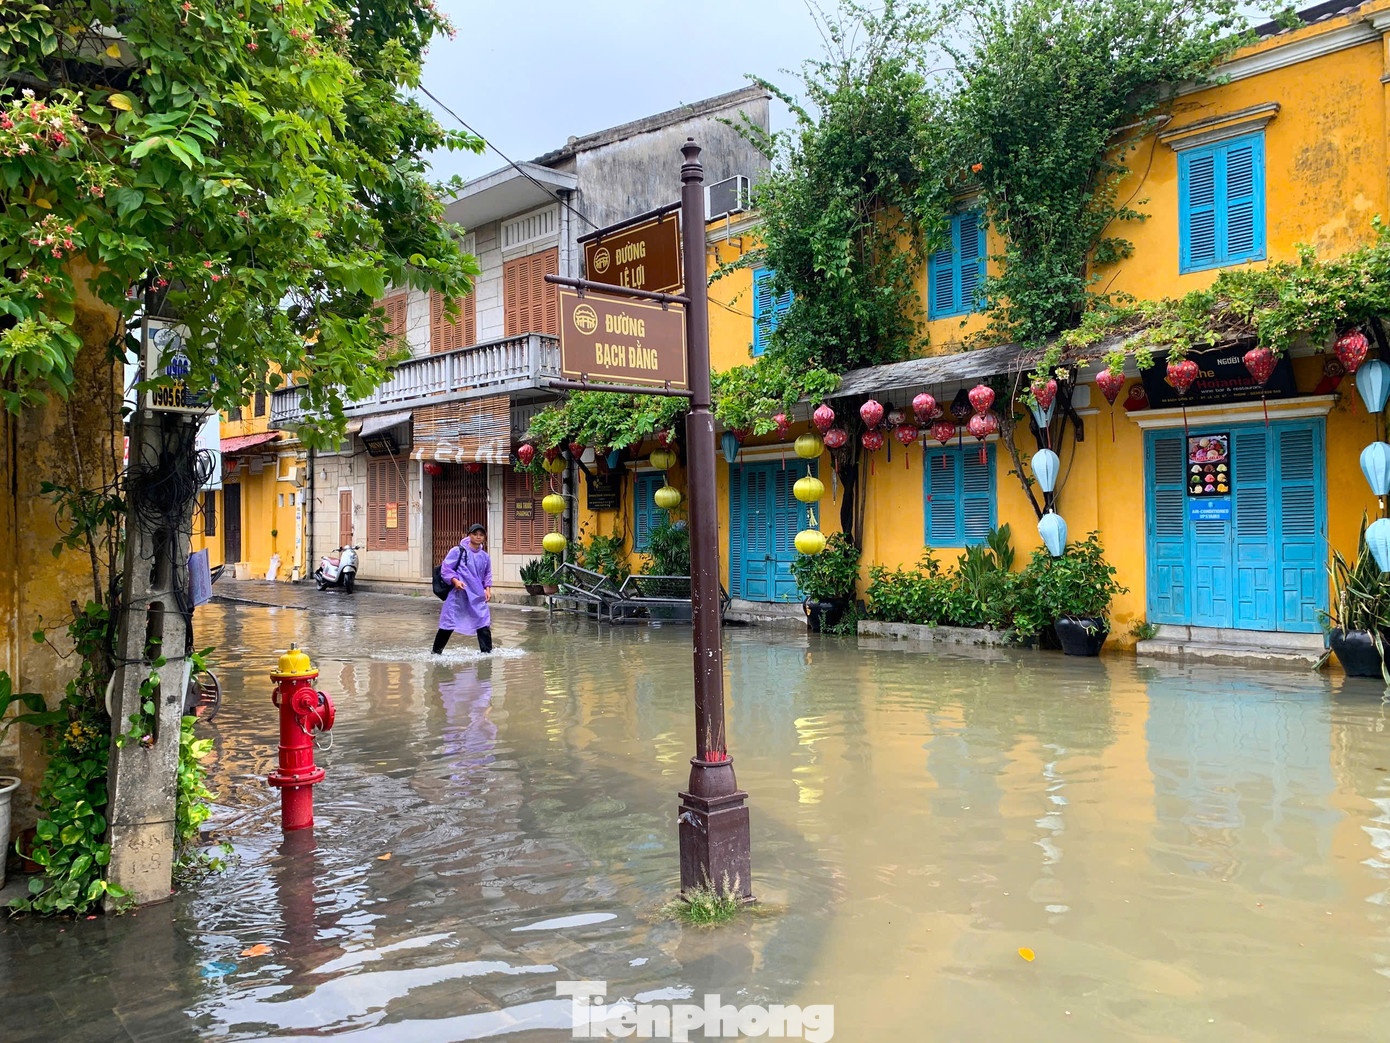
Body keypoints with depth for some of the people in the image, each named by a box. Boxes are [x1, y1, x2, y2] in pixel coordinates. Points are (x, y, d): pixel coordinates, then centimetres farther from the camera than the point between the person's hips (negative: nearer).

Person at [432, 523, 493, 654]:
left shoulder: (485, 557, 10)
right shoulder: (458, 551, -5)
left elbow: (487, 575, 22)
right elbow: (445, 568, -4)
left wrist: (488, 589, 7)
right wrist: (455, 580, -18)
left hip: (477, 596, 4)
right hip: (458, 594, -4)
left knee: (484, 623, -2)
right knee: (448, 624, -1)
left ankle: (486, 651, 10)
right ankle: (436, 651, 15)